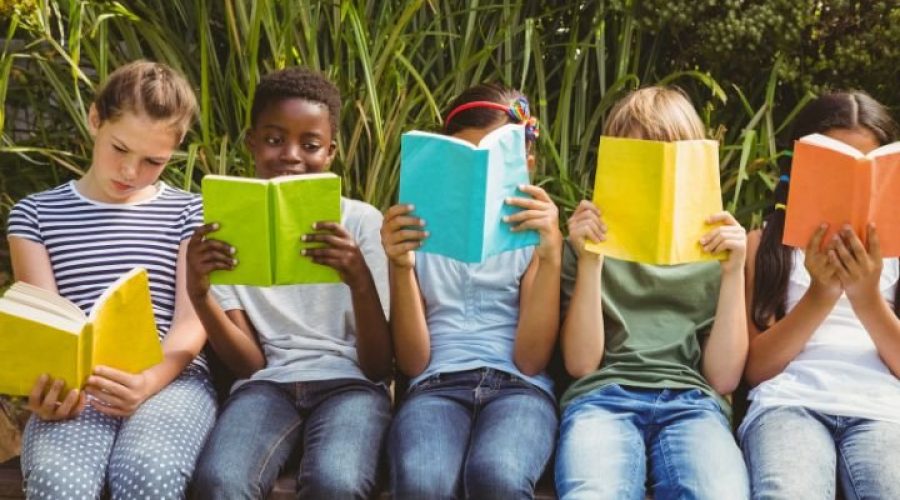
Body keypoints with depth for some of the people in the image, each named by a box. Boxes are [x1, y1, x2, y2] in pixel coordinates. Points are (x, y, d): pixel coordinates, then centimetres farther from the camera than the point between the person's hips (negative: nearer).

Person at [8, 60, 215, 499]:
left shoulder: (189, 213, 14)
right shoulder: (35, 214, 16)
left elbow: (193, 319, 3)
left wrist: (150, 380, -19)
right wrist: (50, 385, -19)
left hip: (171, 379, 0)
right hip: (73, 389, 1)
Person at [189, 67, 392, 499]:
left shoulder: (361, 221, 4)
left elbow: (379, 366, -2)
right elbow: (249, 363, 1)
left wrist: (360, 281, -21)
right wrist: (198, 293, -17)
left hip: (348, 384, -1)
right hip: (267, 385, 1)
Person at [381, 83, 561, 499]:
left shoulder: (532, 232, 14)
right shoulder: (421, 232, 15)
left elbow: (530, 360, -1)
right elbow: (413, 364, 5)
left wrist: (551, 256, -11)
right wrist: (400, 267, -8)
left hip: (518, 387, 0)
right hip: (436, 386, 0)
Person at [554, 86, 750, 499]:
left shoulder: (714, 248, 18)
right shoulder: (590, 243, 17)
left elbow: (723, 377, 9)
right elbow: (580, 363, 5)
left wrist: (733, 273, 0)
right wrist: (589, 262, -4)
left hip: (691, 400, 1)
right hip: (603, 396, -1)